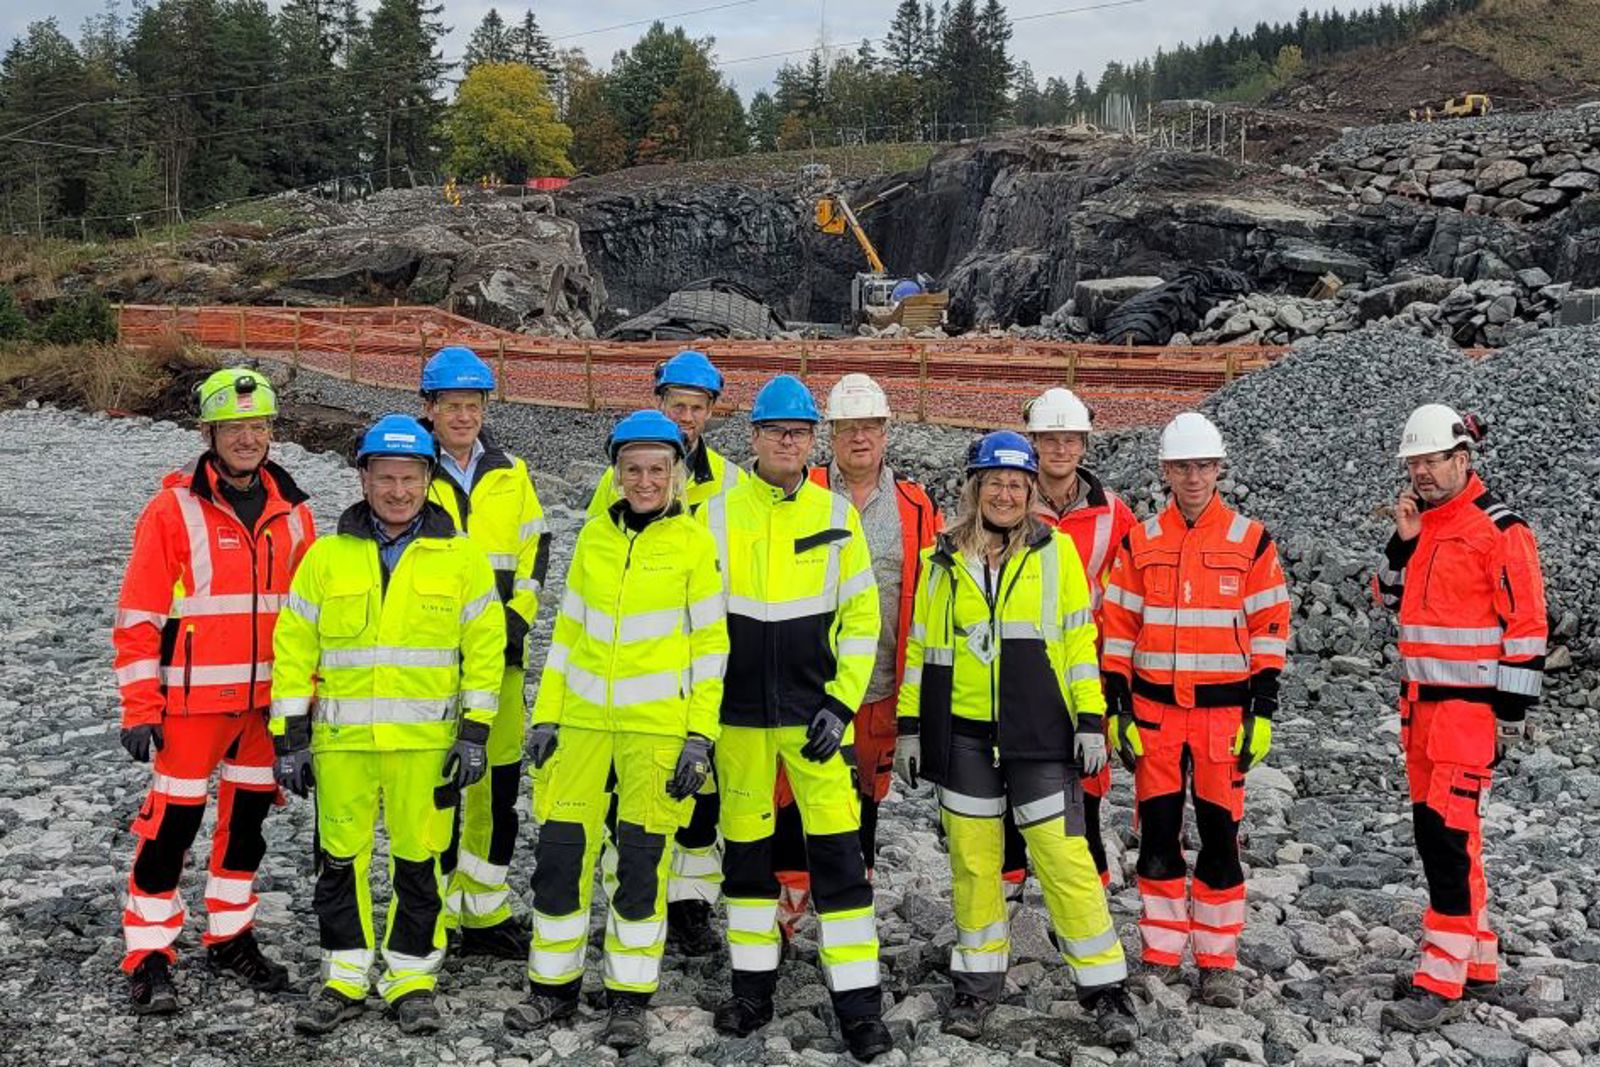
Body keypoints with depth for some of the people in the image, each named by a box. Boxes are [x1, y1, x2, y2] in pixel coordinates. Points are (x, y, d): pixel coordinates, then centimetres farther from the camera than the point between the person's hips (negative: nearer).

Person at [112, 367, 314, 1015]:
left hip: (269, 700, 5)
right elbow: (138, 616, -9)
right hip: (192, 700, -5)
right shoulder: (175, 509, -8)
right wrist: (139, 709, -12)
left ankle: (231, 937, 30)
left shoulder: (291, 511, 5)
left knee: (248, 817, 14)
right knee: (172, 823, 0)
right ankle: (149, 956, 14)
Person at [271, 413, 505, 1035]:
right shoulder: (328, 555, 4)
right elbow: (293, 647, 5)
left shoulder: (460, 556, 2)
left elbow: (485, 646, 3)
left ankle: (412, 978, 21)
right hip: (341, 740, 1)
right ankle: (345, 979, 24)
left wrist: (475, 731, -3)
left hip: (427, 741, -1)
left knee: (420, 861, 5)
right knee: (340, 860, 9)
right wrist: (290, 735, 2)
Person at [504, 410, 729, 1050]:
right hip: (583, 720, 4)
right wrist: (546, 715, 8)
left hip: (658, 725, -3)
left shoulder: (693, 542, -3)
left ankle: (629, 999, 17)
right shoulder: (595, 536, 8)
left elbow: (711, 645, -2)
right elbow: (567, 631, 13)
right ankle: (554, 986, 22)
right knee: (560, 853, 4)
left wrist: (700, 737, -8)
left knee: (642, 862, 2)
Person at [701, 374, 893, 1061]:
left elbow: (861, 617, 4)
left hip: (813, 711, -1)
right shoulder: (717, 515, 0)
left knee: (838, 849, -3)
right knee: (745, 846, 10)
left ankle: (858, 1003, 5)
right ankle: (753, 985, 25)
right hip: (739, 713, 1)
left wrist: (841, 702, -4)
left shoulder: (837, 515, 2)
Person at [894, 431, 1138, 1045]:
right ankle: (978, 984, 22)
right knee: (972, 858, 8)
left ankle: (1105, 988, 8)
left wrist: (1091, 719, -3)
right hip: (962, 734, 2)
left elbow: (1079, 639, 3)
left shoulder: (1055, 551, 3)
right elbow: (920, 646, 11)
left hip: (1040, 734, -2)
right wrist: (910, 727, 8)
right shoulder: (942, 560, 8)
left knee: (1064, 856, -4)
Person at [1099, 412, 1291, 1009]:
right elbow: (1118, 628, 7)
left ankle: (1218, 962, 15)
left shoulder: (1250, 541, 1)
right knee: (1157, 832, 5)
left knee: (1219, 832, 3)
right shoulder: (1140, 543, 5)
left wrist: (1263, 711, -4)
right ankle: (1160, 956, 17)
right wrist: (1117, 707, 1)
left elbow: (1270, 628, 1)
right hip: (1154, 710, 2)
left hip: (1224, 710, -1)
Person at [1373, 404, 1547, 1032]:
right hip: (1420, 700, 8)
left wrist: (1512, 714, -14)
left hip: (1472, 706, -8)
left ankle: (1441, 984, -7)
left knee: (1450, 832, -11)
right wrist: (1404, 541, -1)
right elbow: (1391, 598, 15)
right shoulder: (1422, 524, 11)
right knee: (1432, 830, 13)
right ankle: (1477, 960, 27)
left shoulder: (1499, 529, -12)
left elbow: (1526, 627, -13)